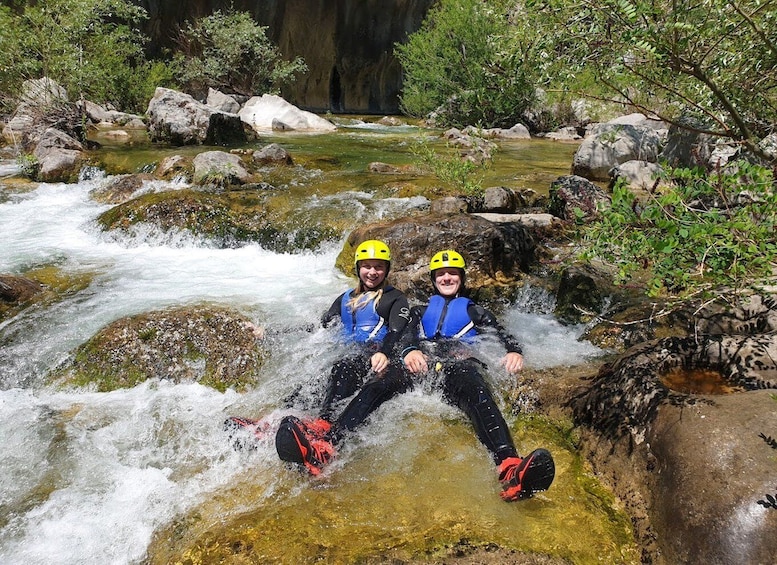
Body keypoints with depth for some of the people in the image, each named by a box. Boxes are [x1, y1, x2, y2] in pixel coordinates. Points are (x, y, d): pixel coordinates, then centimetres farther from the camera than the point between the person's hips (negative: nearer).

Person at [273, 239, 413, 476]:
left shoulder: (396, 298, 12)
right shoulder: (346, 299, 28)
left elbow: (396, 332, -7)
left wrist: (384, 353, -31)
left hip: (383, 363, -5)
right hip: (352, 361, 5)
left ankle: (325, 444, -66)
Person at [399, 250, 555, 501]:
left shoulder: (475, 311, 36)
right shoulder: (421, 310, 38)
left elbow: (502, 335, 20)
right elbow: (405, 333, 17)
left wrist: (514, 351, -7)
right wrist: (409, 350, -10)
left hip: (459, 365, -2)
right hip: (422, 365, 3)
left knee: (473, 386, -41)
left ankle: (509, 469, -67)